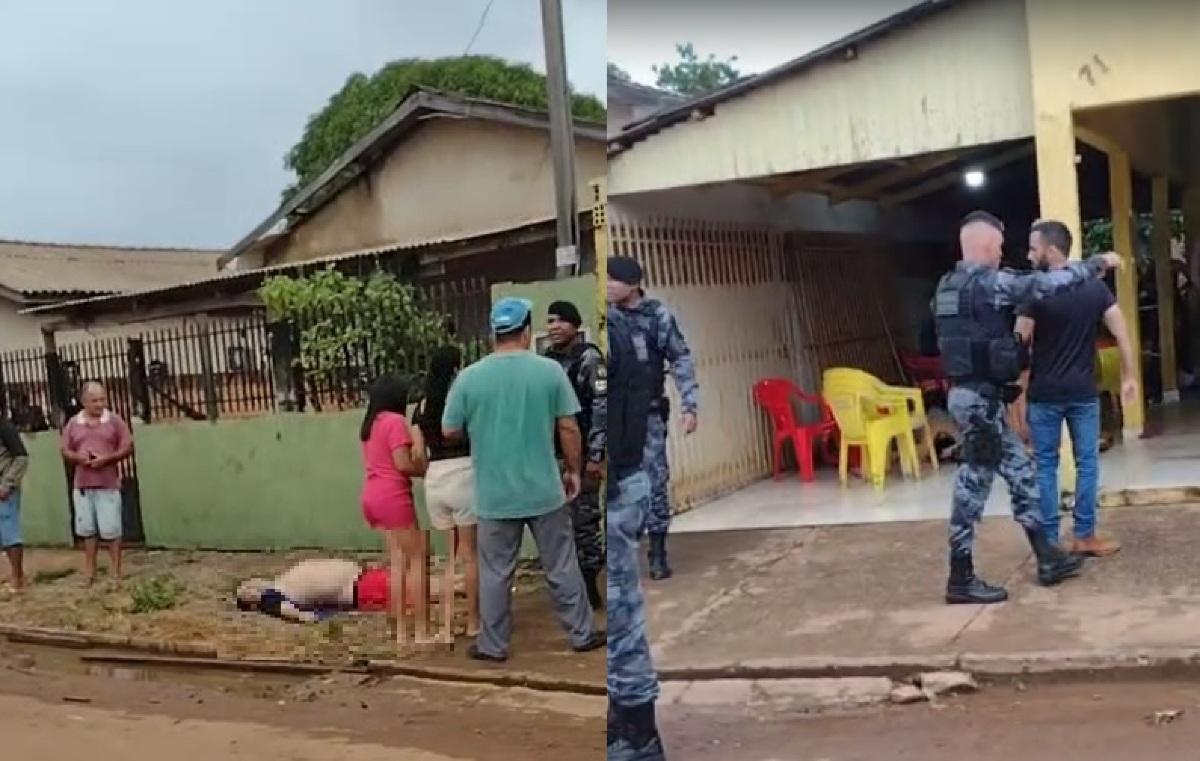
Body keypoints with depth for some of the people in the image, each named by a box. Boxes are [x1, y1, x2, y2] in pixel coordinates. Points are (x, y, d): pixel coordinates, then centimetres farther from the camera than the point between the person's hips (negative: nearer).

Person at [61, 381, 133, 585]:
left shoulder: (115, 420, -1)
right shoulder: (73, 423, 7)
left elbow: (128, 448, -2)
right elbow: (65, 452, 10)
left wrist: (107, 458, -16)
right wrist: (79, 457, -12)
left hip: (108, 484, -3)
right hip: (82, 485, 3)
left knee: (111, 530, -1)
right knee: (87, 529, 9)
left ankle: (116, 571, 6)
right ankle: (90, 570, 19)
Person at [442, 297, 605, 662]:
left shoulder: (469, 377, -5)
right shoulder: (550, 370, -7)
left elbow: (449, 432, 2)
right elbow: (569, 428, -5)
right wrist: (574, 471, 8)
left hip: (494, 495, 0)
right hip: (545, 490, 0)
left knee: (495, 573, 11)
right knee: (562, 567, 12)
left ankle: (493, 645, 19)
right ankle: (582, 634, 22)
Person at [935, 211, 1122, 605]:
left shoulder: (948, 286, 12)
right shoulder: (988, 283, -15)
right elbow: (1046, 283, -13)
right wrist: (1097, 263, -1)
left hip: (972, 393, 10)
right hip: (980, 397, -10)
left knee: (1020, 471, 14)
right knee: (974, 481, -4)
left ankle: (1047, 558, 22)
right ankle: (961, 579, 2)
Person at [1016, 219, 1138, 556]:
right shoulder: (1095, 287, 1)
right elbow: (1122, 334, 1)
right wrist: (1129, 377, 10)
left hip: (1044, 393, -2)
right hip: (1084, 392, 3)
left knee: (1046, 465, 6)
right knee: (1087, 462, 10)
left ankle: (1049, 541, 9)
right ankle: (1085, 536, 12)